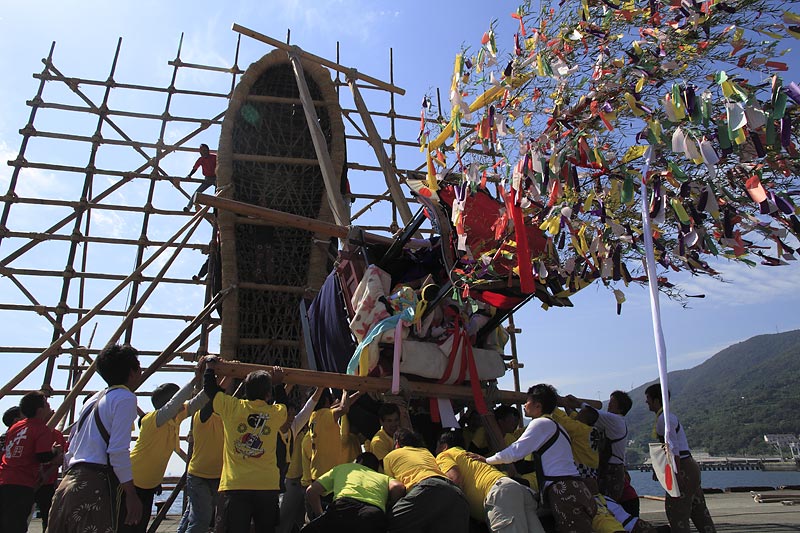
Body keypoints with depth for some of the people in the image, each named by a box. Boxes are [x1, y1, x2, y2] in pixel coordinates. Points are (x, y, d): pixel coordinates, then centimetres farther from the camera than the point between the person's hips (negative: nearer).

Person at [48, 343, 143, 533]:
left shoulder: (95, 398, 21)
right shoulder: (125, 398, -6)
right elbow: (118, 451, -14)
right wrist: (131, 494, -9)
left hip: (68, 483, 9)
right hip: (95, 485, -9)